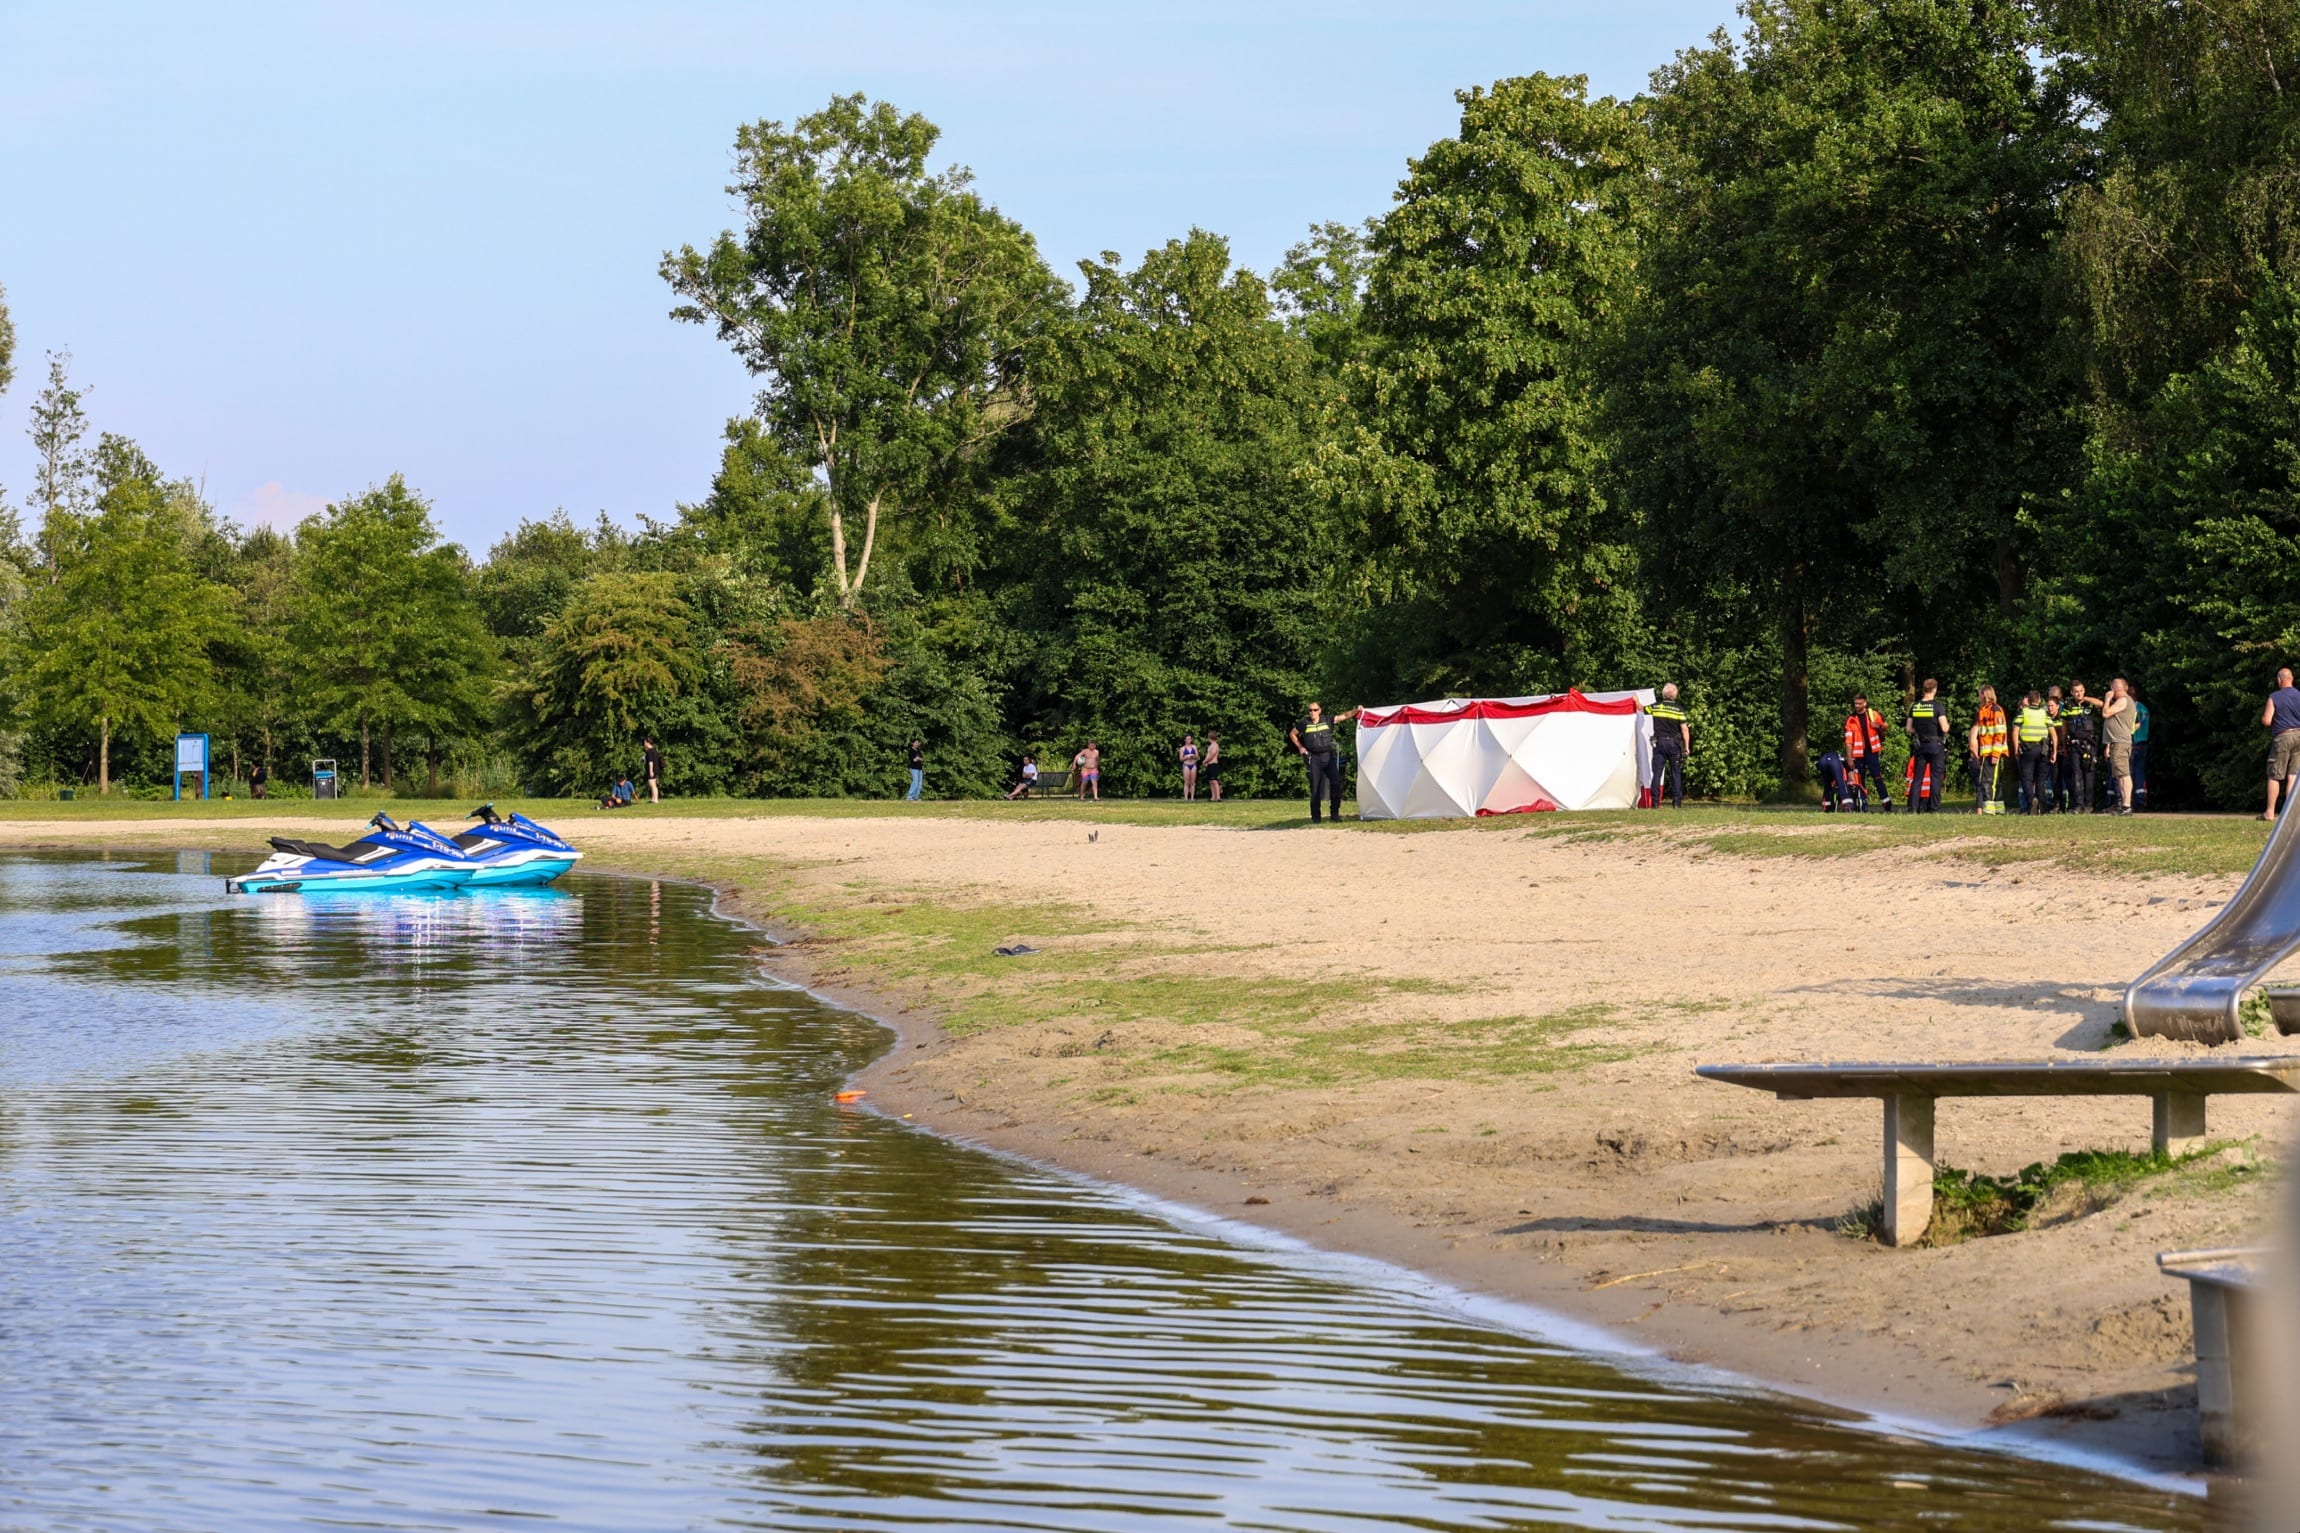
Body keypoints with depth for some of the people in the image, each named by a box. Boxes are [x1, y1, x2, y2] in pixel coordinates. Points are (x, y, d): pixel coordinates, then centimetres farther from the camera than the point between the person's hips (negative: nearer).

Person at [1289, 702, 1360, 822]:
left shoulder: (1327, 721, 5)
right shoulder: (1305, 724, 5)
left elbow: (1344, 716, -1)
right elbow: (1292, 734, 19)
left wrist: (1356, 711, -16)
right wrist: (1300, 747, 10)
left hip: (1328, 756, 0)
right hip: (1314, 757, 0)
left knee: (1335, 782, -9)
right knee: (1315, 786, 0)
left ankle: (1335, 814, 0)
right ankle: (1315, 816, 7)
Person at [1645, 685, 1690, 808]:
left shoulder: (1655, 707, 0)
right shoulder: (1678, 709, -6)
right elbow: (1684, 729, -8)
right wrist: (1687, 746, -1)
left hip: (1659, 742, 1)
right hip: (1674, 743, -1)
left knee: (1657, 773, 3)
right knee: (1676, 773, 6)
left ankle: (1655, 802, -1)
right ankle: (1676, 802, 3)